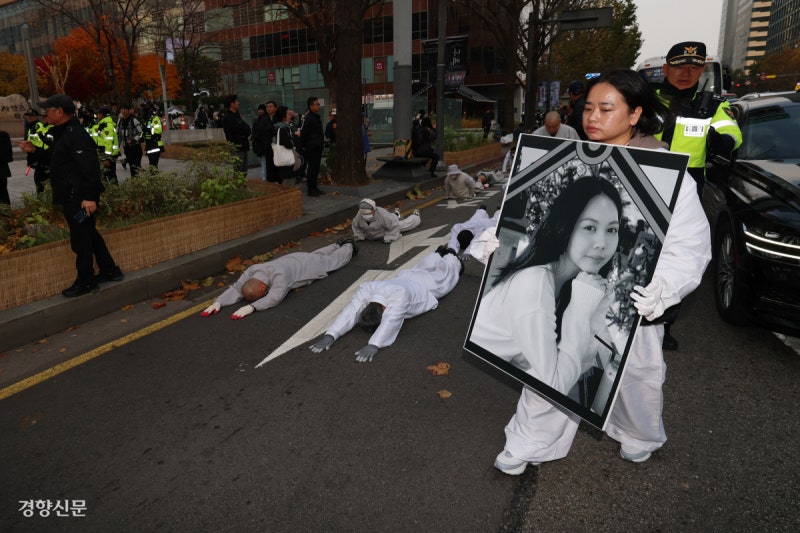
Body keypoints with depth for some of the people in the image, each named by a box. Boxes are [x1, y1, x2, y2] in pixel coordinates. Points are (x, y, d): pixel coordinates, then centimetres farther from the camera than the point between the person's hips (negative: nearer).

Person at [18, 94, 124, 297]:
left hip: (79, 199, -11)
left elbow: (90, 167, -26)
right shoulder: (63, 133, 15)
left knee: (81, 240, -1)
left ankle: (85, 282, 10)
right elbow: (58, 159, 26)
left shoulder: (76, 135, -19)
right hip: (72, 197, 11)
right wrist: (35, 150, 16)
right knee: (89, 235, 18)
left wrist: (90, 197, -29)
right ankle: (110, 271, 28)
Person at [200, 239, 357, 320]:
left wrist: (251, 307, -67)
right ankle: (338, 244, 60)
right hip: (292, 261, 6)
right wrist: (218, 302, -48)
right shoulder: (252, 271, -30)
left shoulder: (279, 275, -49)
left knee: (333, 260, 23)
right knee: (318, 255, 34)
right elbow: (236, 288, -32)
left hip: (307, 265, -5)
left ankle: (349, 246, 52)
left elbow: (274, 298, -58)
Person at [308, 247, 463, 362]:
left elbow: (391, 321, -65)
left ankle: (453, 260, 62)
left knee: (444, 273, 30)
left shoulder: (399, 294, -53)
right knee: (425, 266, 36)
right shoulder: (366, 289, -40)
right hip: (405, 277, 4)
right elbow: (350, 312, -50)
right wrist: (330, 335, -65)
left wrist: (374, 345, -78)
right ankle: (439, 254, 66)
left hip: (427, 283, -4)